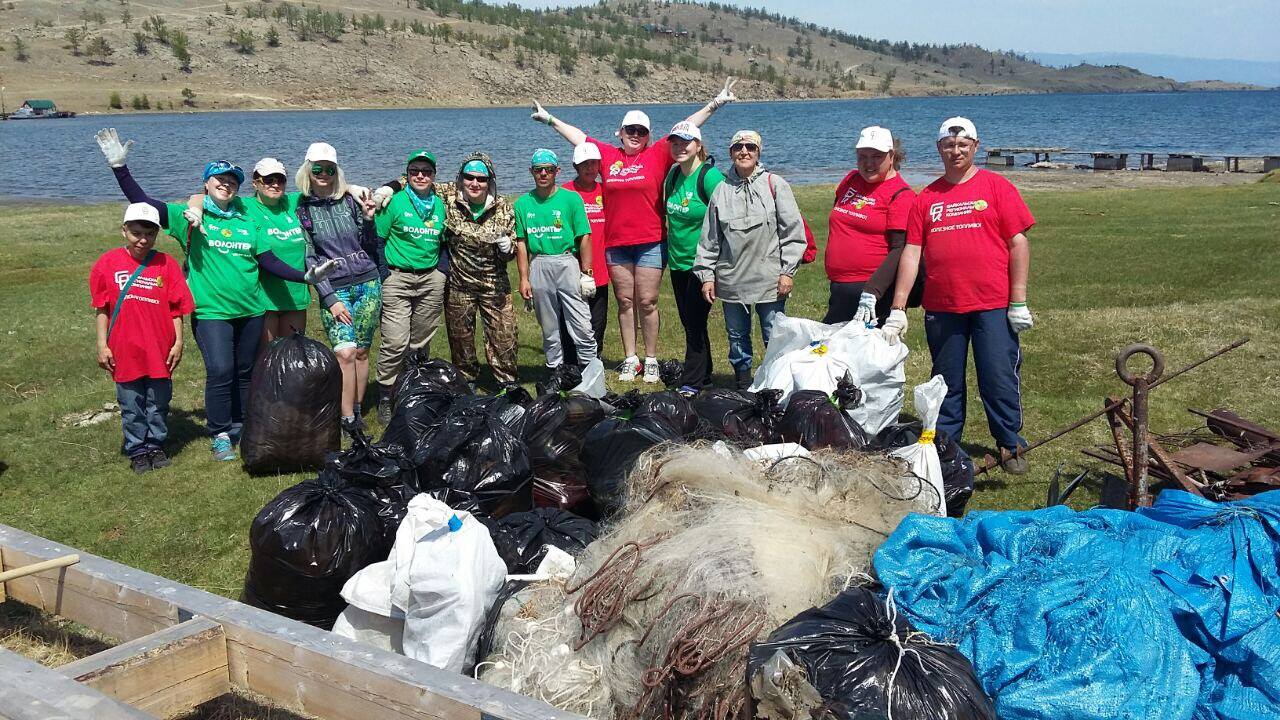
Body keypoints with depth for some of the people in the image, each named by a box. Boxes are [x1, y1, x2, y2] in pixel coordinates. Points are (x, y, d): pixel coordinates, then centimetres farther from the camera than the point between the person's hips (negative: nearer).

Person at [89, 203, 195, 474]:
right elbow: (102, 309, 2)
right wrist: (102, 345, -1)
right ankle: (137, 451, 24)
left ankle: (156, 446, 28)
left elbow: (176, 309, 0)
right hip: (124, 351, 0)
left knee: (158, 404, 12)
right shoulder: (108, 264, -2)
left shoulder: (166, 264, -3)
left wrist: (178, 342, -2)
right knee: (131, 406, 11)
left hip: (160, 350, 0)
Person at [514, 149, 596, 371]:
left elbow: (583, 237, -2)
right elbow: (521, 243, 8)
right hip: (538, 267, 3)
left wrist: (586, 273, -7)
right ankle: (555, 369, 21)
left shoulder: (571, 198, -1)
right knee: (548, 327, 11)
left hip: (567, 263, -2)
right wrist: (524, 278, 3)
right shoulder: (523, 203, 6)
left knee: (581, 325, -6)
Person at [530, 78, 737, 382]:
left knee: (647, 302, 0)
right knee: (625, 302, 8)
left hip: (650, 243, -3)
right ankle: (630, 359, 16)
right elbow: (578, 136, 20)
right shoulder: (607, 155, 10)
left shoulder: (657, 155, 2)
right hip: (616, 243, 3)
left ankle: (651, 360, 10)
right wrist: (550, 119, 29)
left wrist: (714, 104, -3)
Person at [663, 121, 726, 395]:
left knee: (695, 321, -3)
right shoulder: (673, 174, 7)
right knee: (688, 321, 13)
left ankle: (691, 382, 6)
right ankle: (704, 374, 26)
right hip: (678, 261, 8)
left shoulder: (710, 176, -15)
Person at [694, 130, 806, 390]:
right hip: (731, 279, 3)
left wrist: (788, 271, -6)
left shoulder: (775, 185, 0)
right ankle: (742, 385, 26)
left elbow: (793, 230, -2)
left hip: (770, 279, -3)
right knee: (737, 336, 13)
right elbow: (709, 238, 11)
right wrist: (706, 275, 8)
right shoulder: (722, 190, 8)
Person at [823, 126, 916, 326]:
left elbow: (899, 250, -17)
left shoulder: (901, 194, -8)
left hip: (875, 290, -7)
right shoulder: (851, 180, 12)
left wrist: (870, 293, -26)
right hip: (838, 290, 7)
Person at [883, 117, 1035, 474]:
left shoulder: (997, 187, 3)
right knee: (946, 383, 12)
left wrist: (1019, 301, -7)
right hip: (941, 308, 3)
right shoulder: (926, 197, 10)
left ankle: (1011, 445, 16)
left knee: (1000, 379, 1)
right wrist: (898, 308, -1)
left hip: (993, 306, -2)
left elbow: (1018, 244, -1)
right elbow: (911, 252, 6)